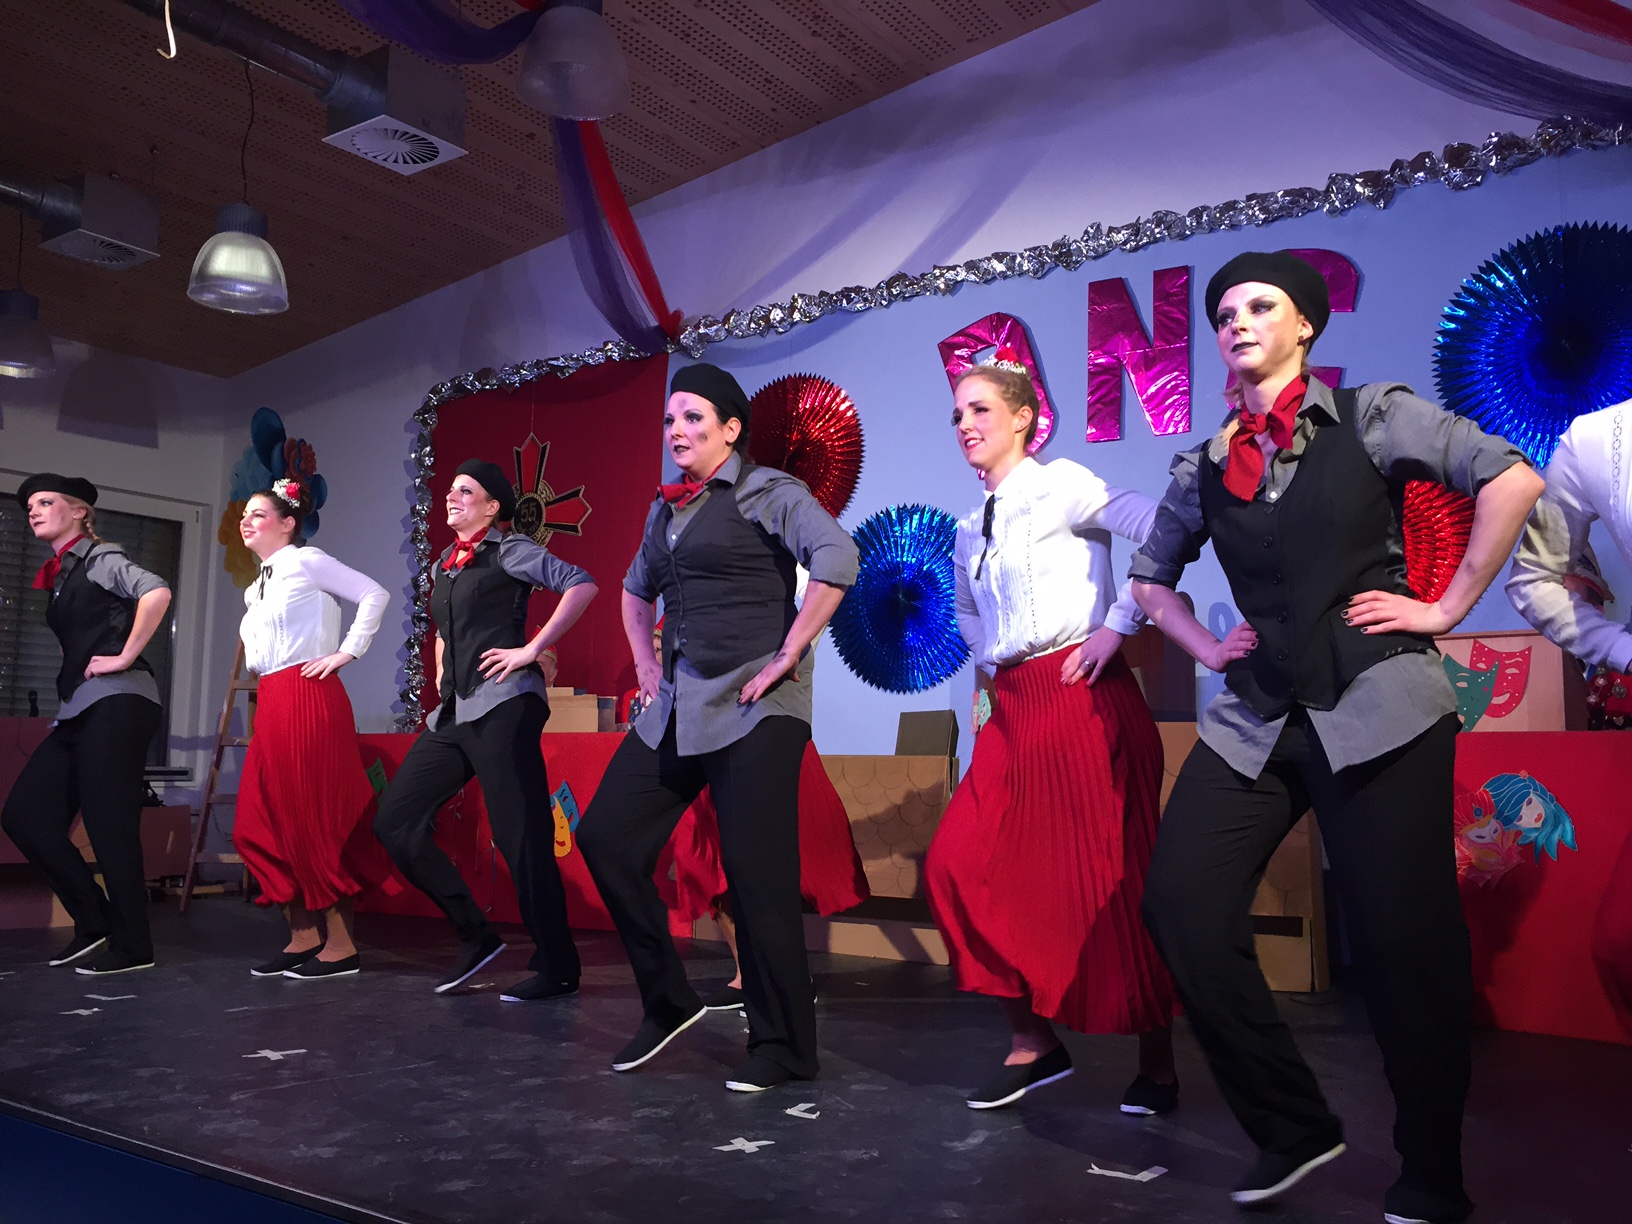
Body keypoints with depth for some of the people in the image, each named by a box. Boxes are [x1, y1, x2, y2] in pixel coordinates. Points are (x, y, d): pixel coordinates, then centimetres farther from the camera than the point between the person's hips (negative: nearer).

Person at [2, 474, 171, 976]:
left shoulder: (100, 558, -2)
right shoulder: (60, 576, 22)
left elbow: (157, 593, -22)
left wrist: (126, 658, -18)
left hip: (116, 704, -9)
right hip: (78, 710, 9)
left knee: (108, 826, -6)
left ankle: (132, 947, 5)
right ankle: (94, 921, 14)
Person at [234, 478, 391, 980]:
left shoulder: (306, 562, -3)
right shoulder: (258, 586, 21)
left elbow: (375, 595, -10)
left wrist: (347, 652, -11)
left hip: (308, 698, -9)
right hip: (271, 704, 9)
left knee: (317, 822, -6)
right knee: (259, 825, 6)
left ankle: (340, 945, 1)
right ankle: (302, 938, 15)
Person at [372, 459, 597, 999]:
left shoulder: (508, 550, -2)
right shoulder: (444, 564, 21)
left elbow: (581, 584, -15)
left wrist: (532, 650, -15)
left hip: (502, 706, -8)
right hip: (454, 713, 9)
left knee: (519, 837, -8)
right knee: (395, 821, 3)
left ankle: (556, 969, 3)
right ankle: (474, 934, 12)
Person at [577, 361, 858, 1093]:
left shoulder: (765, 493, -6)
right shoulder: (667, 509, 16)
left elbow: (837, 558, -23)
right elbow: (636, 587, 33)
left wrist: (788, 656, -21)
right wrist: (644, 659, 19)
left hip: (753, 710, -8)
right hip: (677, 708, 8)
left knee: (756, 875, -6)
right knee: (605, 837, 5)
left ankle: (781, 1047, 12)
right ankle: (667, 1003, 21)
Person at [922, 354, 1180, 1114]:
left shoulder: (1060, 486, -5)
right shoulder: (970, 531, 16)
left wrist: (1118, 626, -15)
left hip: (1086, 698, -7)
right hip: (1015, 709, 7)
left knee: (1113, 879, -1)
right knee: (960, 866, -3)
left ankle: (1156, 1063, 19)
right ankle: (1034, 1041, 13)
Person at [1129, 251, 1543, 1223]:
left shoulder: (1374, 419, 2)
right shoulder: (1206, 467, 12)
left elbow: (1512, 479, -6)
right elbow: (1151, 576, 25)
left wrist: (1447, 607, -8)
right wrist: (1207, 648, 11)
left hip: (1378, 706, -4)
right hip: (1256, 719, 4)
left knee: (1403, 939, -3)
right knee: (1182, 905, -7)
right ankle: (1293, 1129, 12)